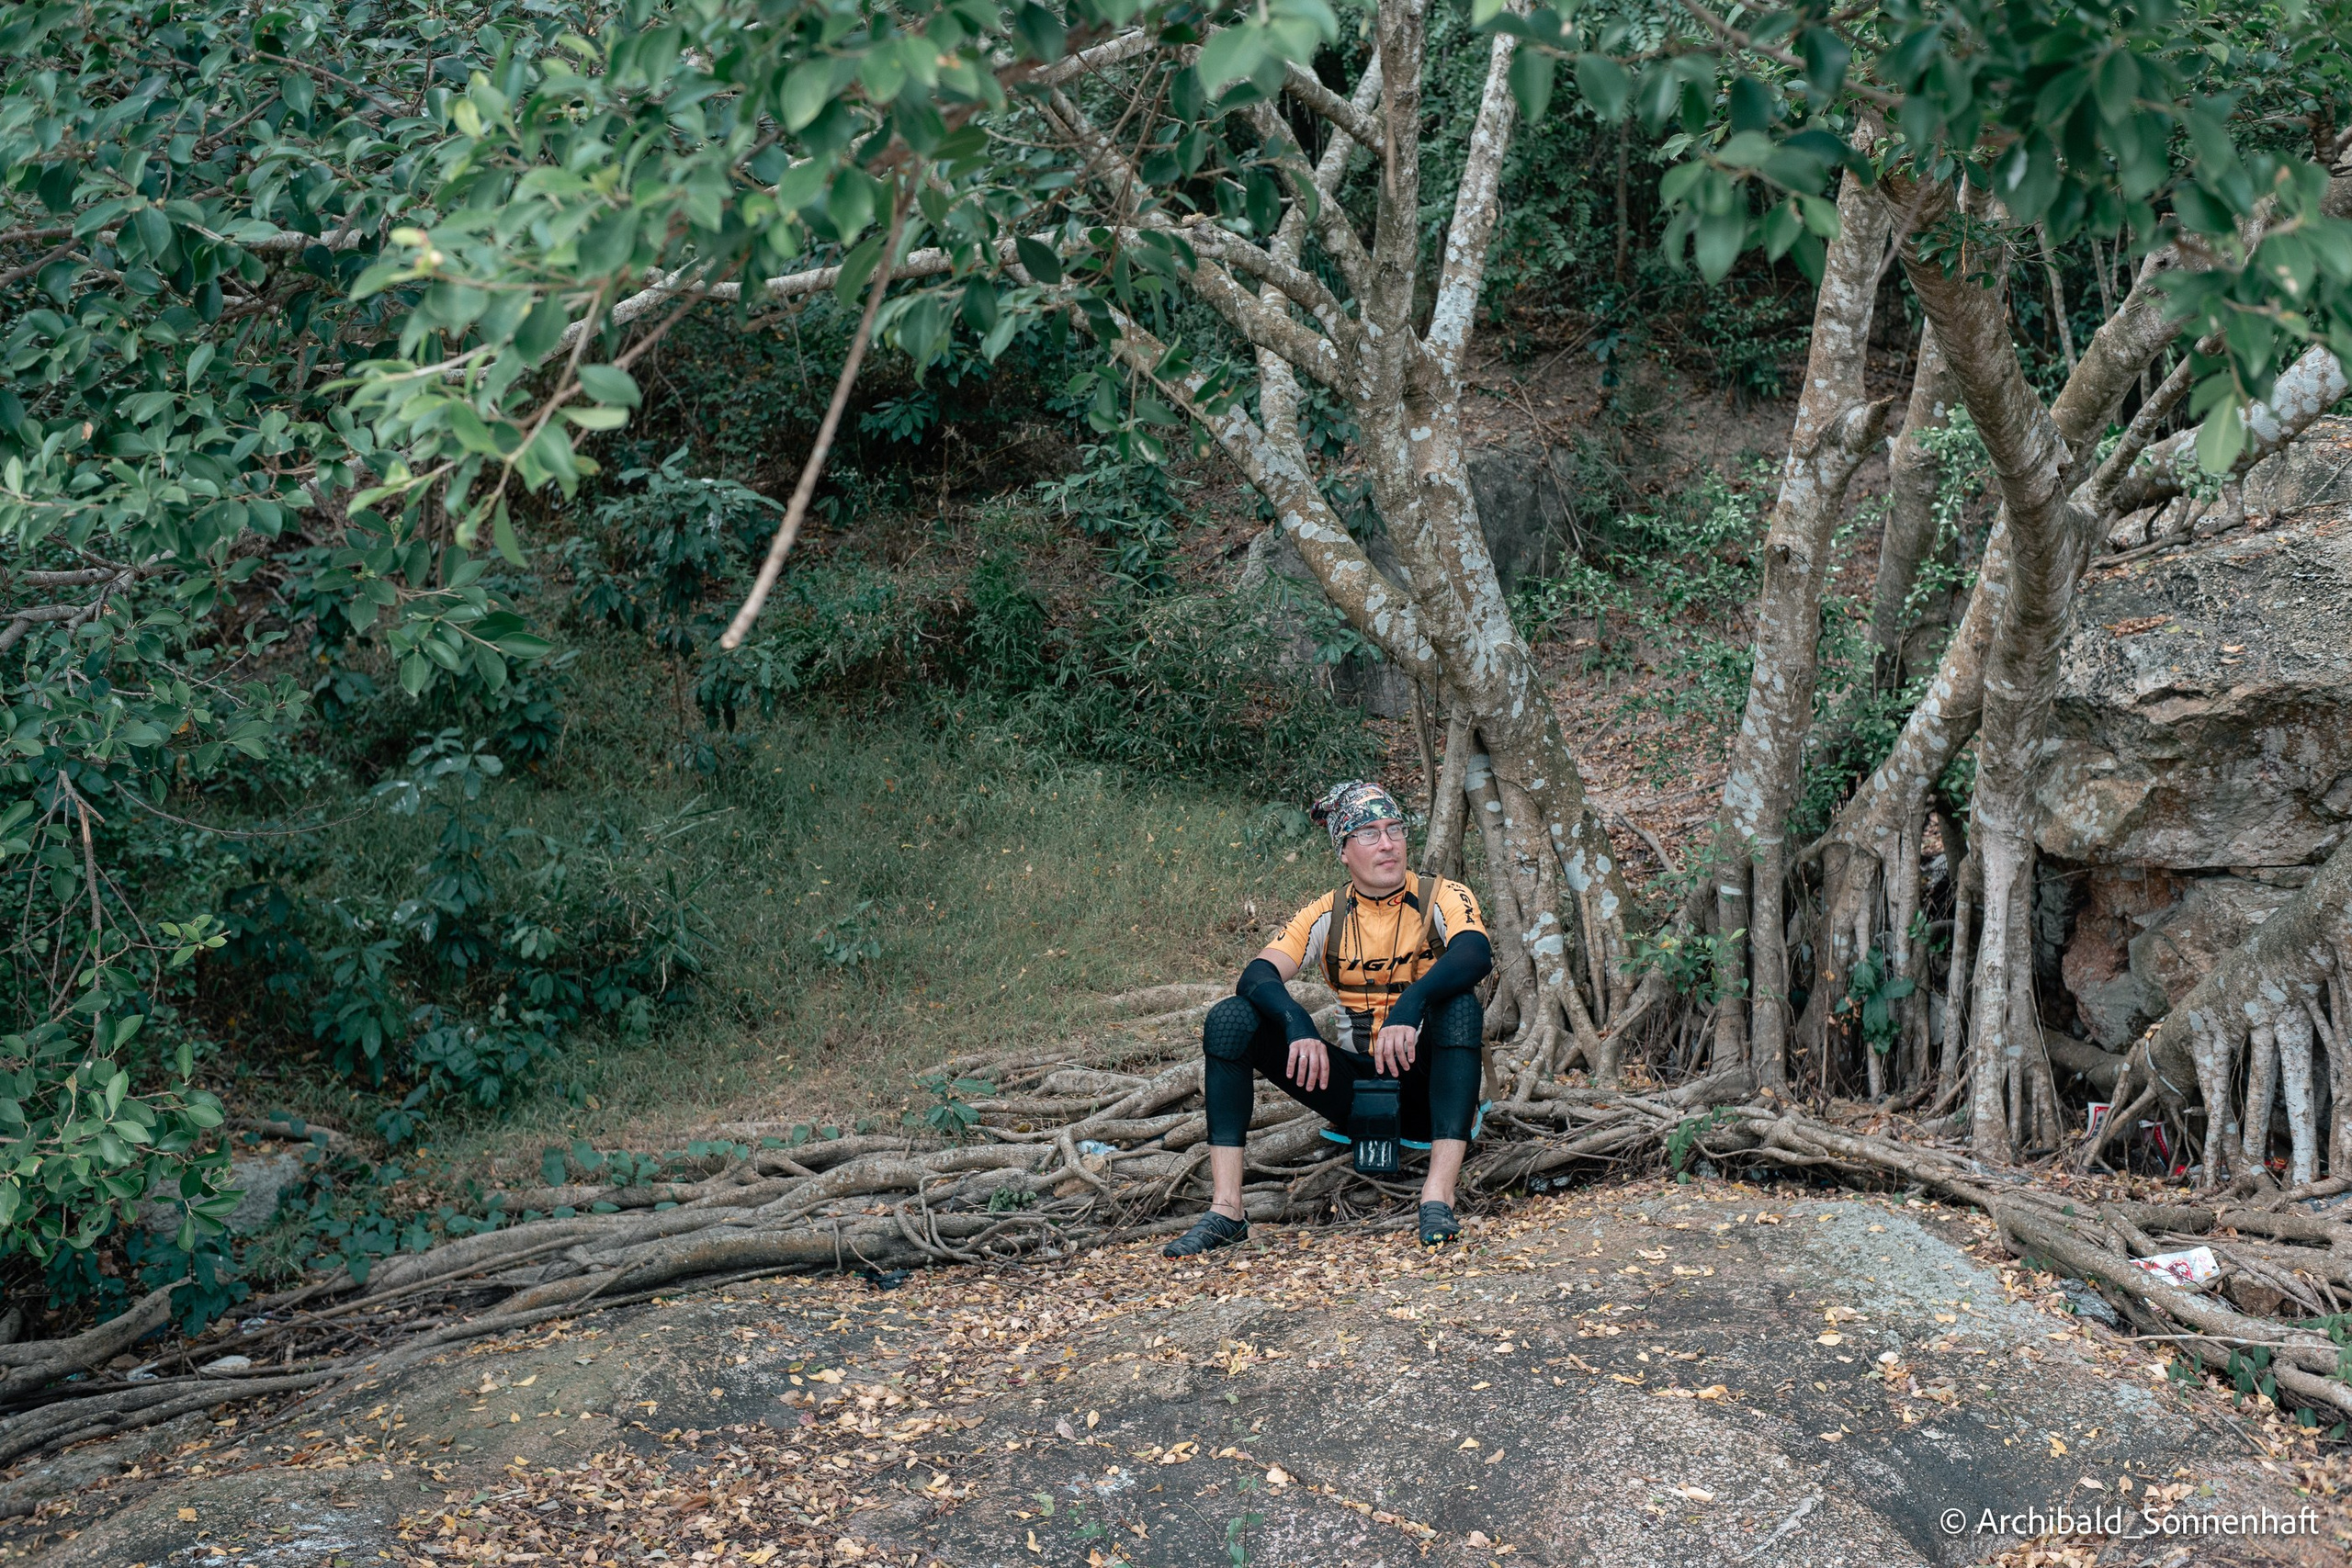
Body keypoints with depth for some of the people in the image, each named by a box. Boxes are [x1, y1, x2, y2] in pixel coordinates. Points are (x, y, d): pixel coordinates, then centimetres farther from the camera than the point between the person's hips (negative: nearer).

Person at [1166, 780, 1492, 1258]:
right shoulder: (1327, 915, 2)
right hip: (1353, 1083, 3)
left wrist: (1411, 1004, -45)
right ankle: (1225, 1210, -22)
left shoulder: (1442, 898, -6)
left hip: (1423, 1081, -3)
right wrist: (1298, 1026, -35)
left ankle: (1438, 1198, -38)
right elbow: (1258, 974, -13)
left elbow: (1476, 953, -28)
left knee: (1460, 1003, -33)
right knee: (1230, 1018, -14)